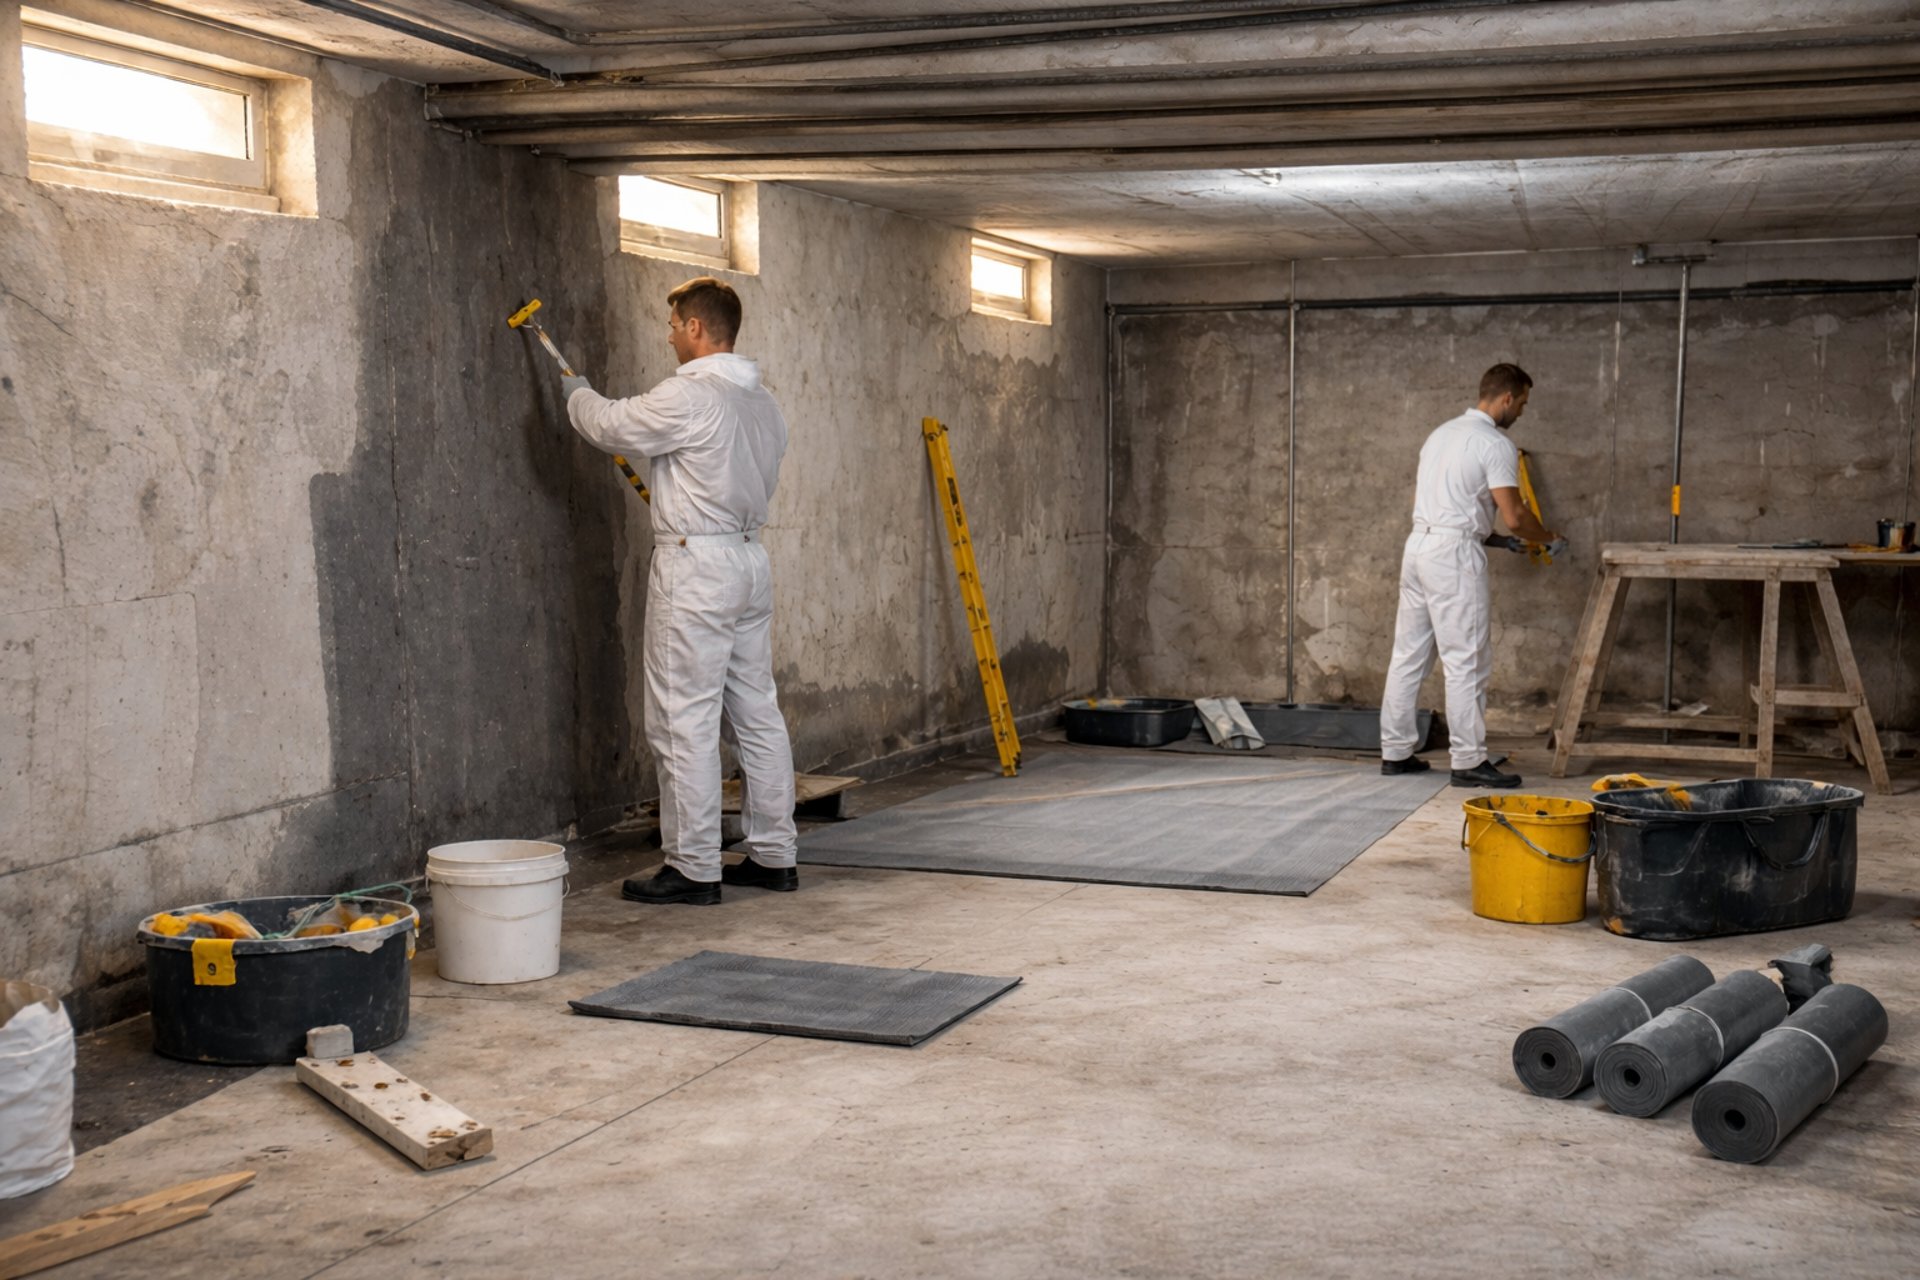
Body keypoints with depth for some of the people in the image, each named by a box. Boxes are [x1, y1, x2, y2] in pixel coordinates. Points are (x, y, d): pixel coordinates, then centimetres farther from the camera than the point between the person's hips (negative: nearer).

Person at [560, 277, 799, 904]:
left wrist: (578, 393, 14)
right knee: (757, 713, 12)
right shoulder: (763, 402, 12)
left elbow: (611, 426, -7)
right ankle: (773, 854, 17)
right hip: (750, 559, 9)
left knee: (685, 722, -4)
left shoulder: (688, 396, -15)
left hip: (695, 566, -9)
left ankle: (694, 868, 0)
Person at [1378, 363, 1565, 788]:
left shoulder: (1442, 433, 18)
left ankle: (1395, 751, 15)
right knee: (1466, 660, -5)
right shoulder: (1496, 444, -10)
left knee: (1409, 654, 11)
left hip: (1419, 544, 9)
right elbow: (1513, 514, -13)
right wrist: (1550, 539, 7)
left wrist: (1493, 538, 25)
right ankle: (1469, 761, -3)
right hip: (1454, 553, -9)